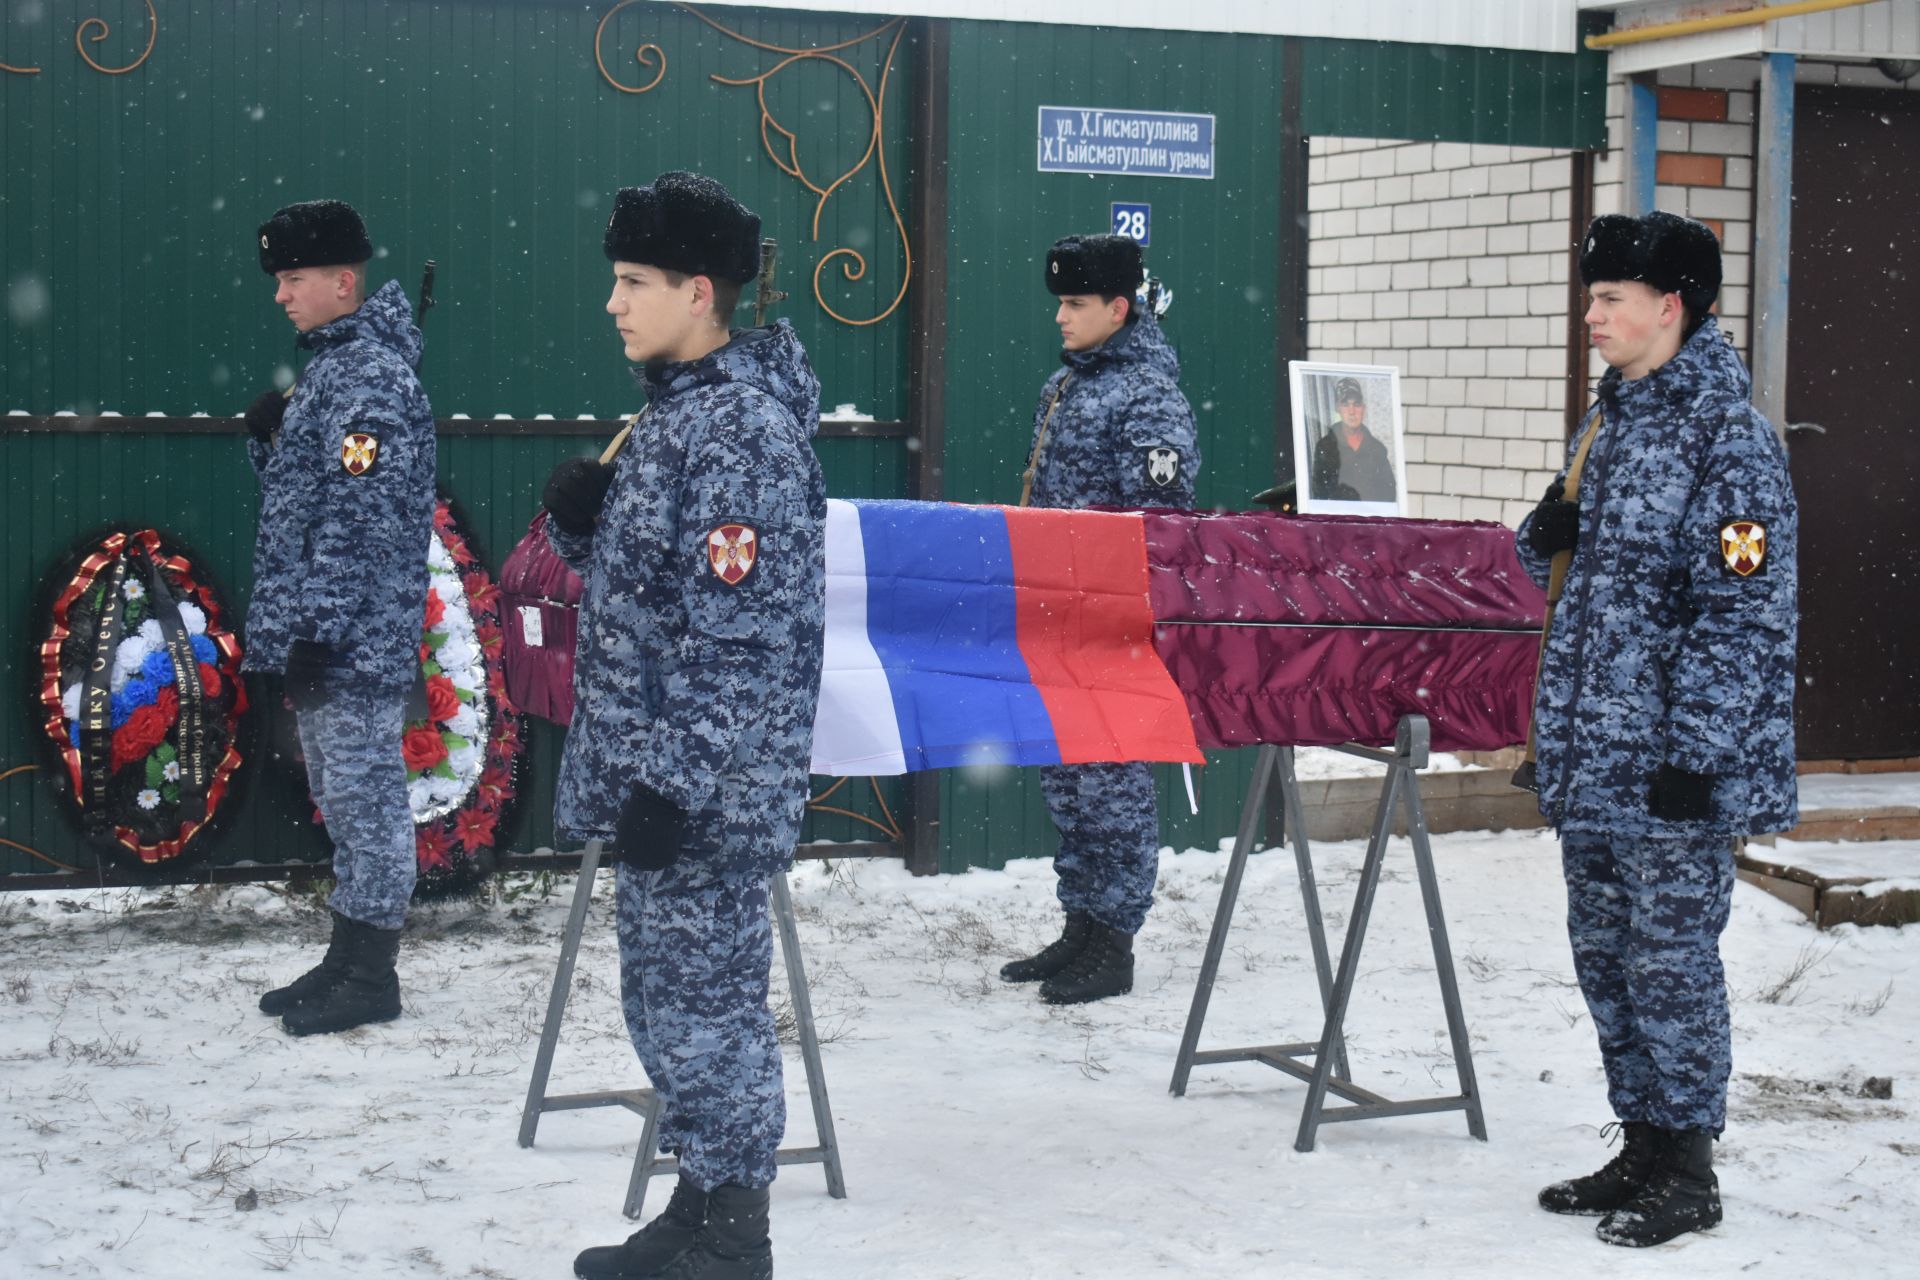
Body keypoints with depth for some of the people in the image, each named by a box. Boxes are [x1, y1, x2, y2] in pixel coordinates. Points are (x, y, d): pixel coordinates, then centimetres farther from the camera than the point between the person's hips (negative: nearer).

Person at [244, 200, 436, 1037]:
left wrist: (313, 628, -20)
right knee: (342, 795, 15)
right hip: (317, 636, 10)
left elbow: (359, 520, -20)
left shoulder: (371, 379, -15)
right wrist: (269, 434, 4)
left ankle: (371, 977, 2)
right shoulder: (329, 368, 15)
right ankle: (348, 958, 23)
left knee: (364, 793, -4)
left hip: (354, 641, -10)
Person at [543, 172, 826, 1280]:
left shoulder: (747, 430, -17)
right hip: (651, 774, 10)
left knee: (705, 1000, -2)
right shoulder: (672, 411, 13)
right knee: (669, 998, 16)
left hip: (703, 792, -10)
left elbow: (743, 636, -21)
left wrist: (678, 786, -22)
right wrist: (578, 517, 1)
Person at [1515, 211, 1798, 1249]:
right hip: (1590, 760, 9)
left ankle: (1685, 1170, 11)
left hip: (1673, 772, -8)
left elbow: (1741, 615, -17)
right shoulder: (1608, 428, 13)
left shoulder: (1730, 442, -13)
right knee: (1606, 955, 14)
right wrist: (1549, 531, 4)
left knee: (1670, 958, -1)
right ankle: (1641, 1148, 25)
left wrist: (1696, 754, -19)